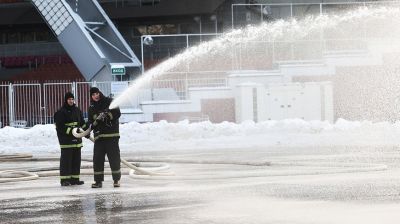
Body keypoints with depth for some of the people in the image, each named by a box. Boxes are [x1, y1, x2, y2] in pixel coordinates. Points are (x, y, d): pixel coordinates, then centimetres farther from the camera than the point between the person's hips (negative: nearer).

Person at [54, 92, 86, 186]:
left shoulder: (77, 110, 14)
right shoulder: (61, 112, -7)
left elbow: (82, 123, 21)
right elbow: (60, 126, -14)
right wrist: (71, 131, -23)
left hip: (76, 139, 7)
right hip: (65, 139, -7)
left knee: (76, 159, 8)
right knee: (66, 159, -7)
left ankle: (75, 179, 14)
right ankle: (64, 179, -4)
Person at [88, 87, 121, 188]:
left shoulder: (109, 102, 3)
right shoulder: (92, 108, 16)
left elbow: (117, 113, -6)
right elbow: (91, 122, 14)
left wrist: (107, 116, -19)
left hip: (112, 135, -4)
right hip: (99, 136, 4)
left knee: (114, 157, -3)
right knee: (97, 158, -1)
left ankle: (116, 180, 6)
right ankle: (98, 181, 4)